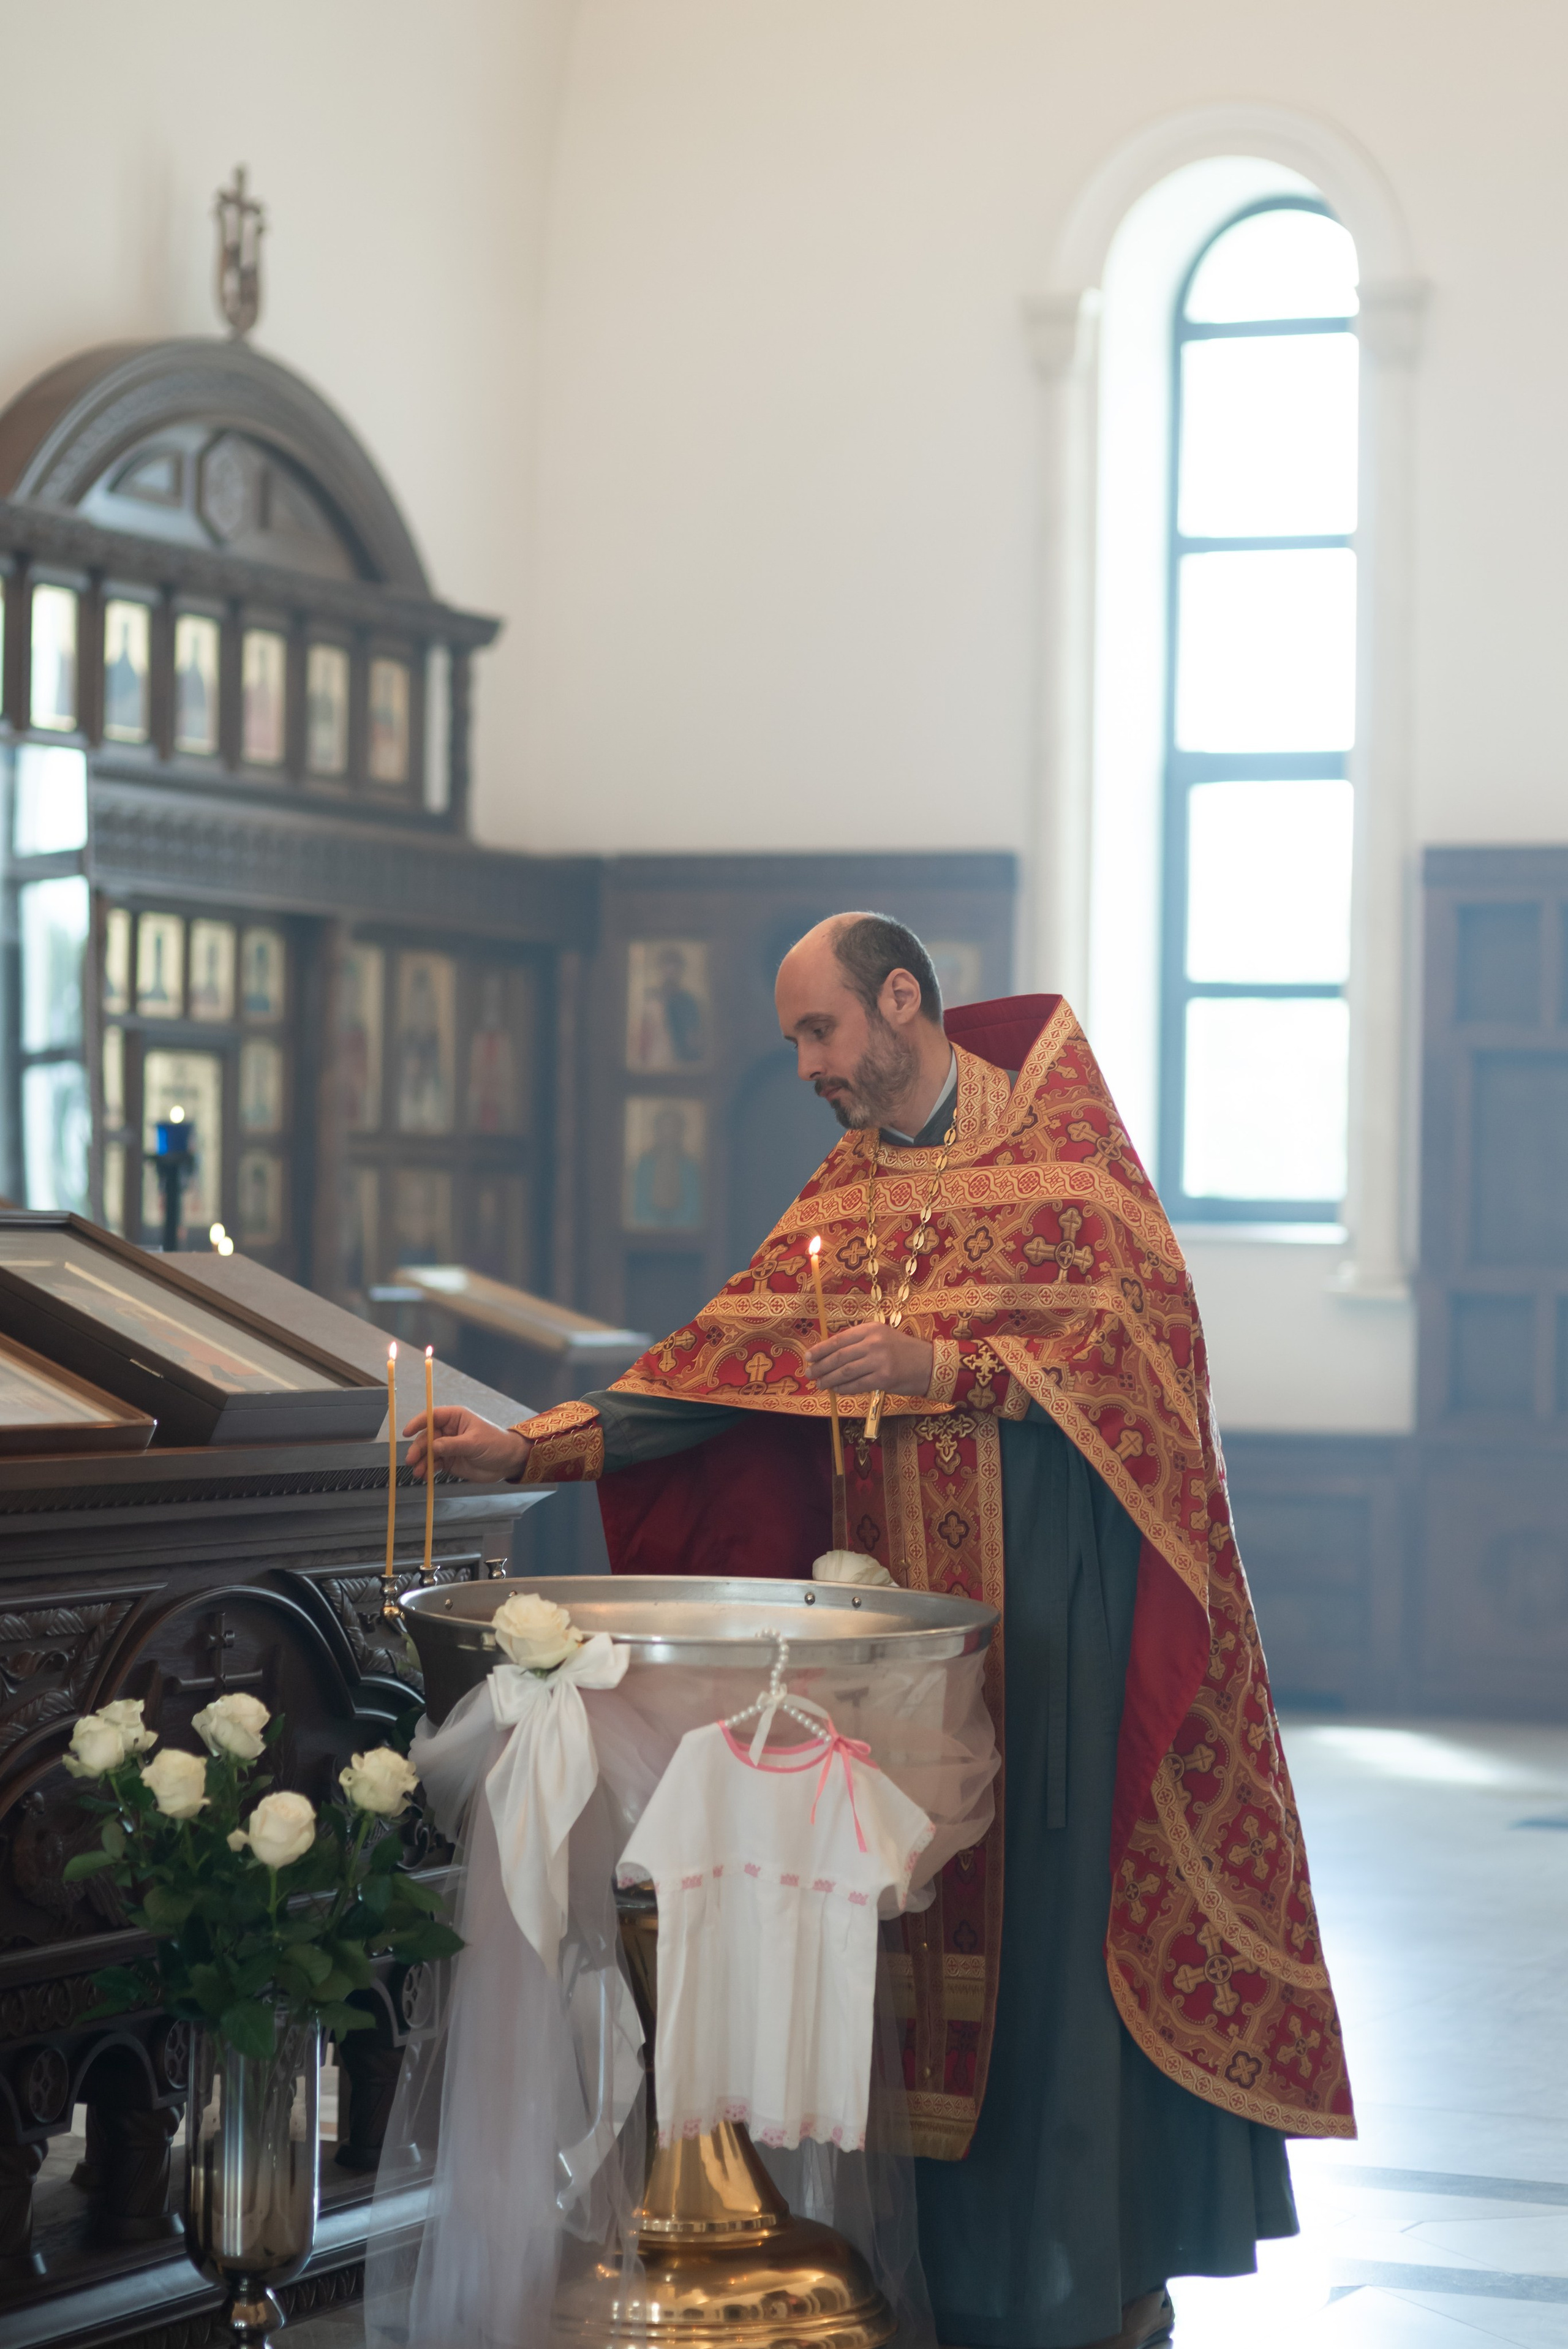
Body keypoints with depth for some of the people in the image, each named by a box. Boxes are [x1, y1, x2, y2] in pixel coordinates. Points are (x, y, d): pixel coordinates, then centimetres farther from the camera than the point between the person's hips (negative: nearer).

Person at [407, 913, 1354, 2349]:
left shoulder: (1062, 1145, -1)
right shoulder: (844, 1195, 16)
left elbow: (1145, 1329, -10)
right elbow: (724, 1362, 10)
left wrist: (944, 1365, -18)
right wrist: (528, 1448, 0)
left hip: (1059, 1599, -5)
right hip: (903, 1608, 5)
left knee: (1064, 1913, -6)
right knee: (925, 1922, 2)